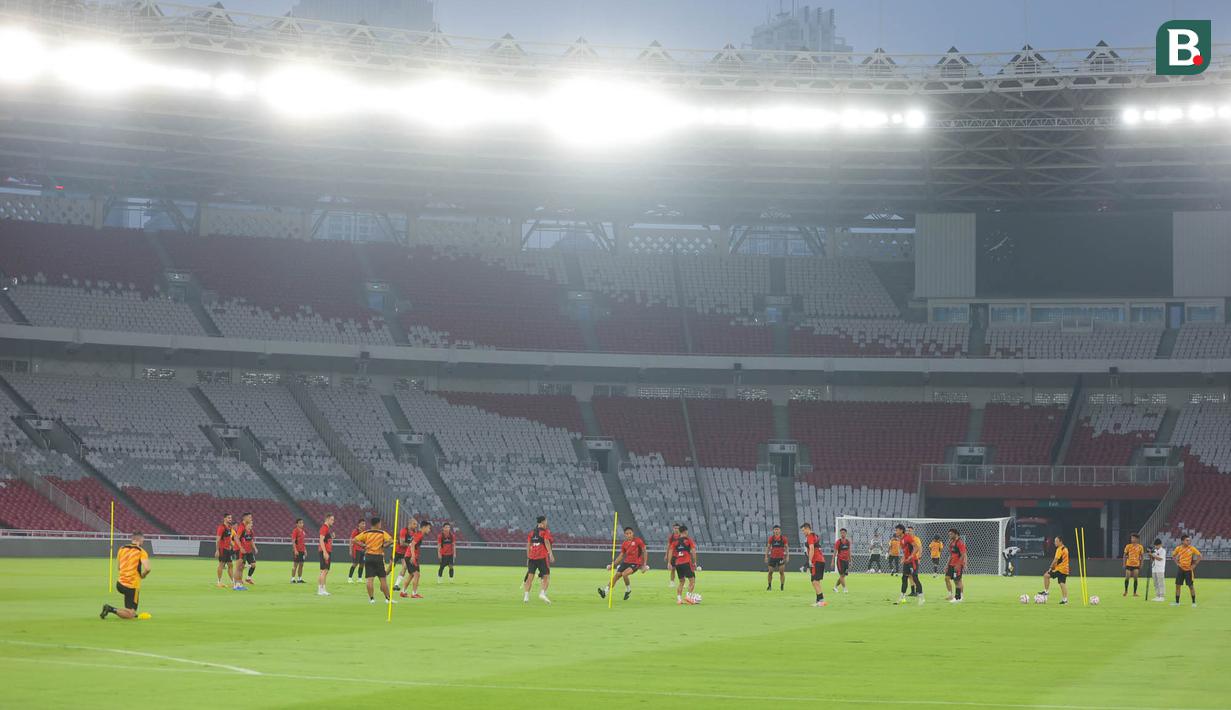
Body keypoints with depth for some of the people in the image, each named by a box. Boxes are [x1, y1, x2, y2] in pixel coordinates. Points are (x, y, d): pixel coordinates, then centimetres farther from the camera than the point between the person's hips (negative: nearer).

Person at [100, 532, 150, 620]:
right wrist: (142, 575, 0)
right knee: (130, 615, -2)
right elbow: (147, 569, -21)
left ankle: (132, 613, 32)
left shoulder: (121, 549, 7)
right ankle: (111, 609, -21)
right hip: (133, 586, -6)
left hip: (120, 583, 6)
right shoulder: (141, 552, -9)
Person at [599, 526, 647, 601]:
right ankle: (605, 591, -1)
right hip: (626, 561, 6)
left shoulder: (638, 541, -9)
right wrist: (613, 564, 9)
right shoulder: (624, 544, 7)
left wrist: (644, 565, -10)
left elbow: (644, 552, -5)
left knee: (624, 574, -25)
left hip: (636, 563, -6)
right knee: (617, 575, -3)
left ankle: (628, 590, -1)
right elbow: (621, 556, 15)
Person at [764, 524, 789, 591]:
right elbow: (768, 547, 9)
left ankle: (782, 586, 1)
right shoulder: (771, 538, 4)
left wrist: (787, 555, -6)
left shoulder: (783, 538, -1)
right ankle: (769, 585, 15)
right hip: (772, 557, 2)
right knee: (770, 572, 2)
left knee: (781, 572, -5)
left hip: (781, 557, -2)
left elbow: (787, 547, 4)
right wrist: (766, 556, 4)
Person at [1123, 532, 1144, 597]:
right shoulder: (1128, 546, -1)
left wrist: (1141, 565, 4)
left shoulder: (1140, 547, 1)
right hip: (1129, 564, 0)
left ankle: (1134, 592, 7)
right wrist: (1124, 564, 0)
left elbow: (1142, 556, 8)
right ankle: (1126, 591, 17)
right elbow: (1125, 555, 5)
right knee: (1127, 578, -2)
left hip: (1136, 565, 0)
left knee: (1135, 578, -1)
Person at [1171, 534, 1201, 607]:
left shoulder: (1192, 548, -8)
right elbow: (1173, 555, 17)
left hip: (1189, 569, -3)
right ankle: (1177, 602, 12)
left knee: (1191, 586, -2)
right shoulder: (1178, 548, 0)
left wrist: (1195, 564, -8)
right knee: (1178, 585, 4)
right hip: (1180, 569, 3)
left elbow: (1199, 556, -3)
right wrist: (1176, 562, 4)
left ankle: (1194, 602, 7)